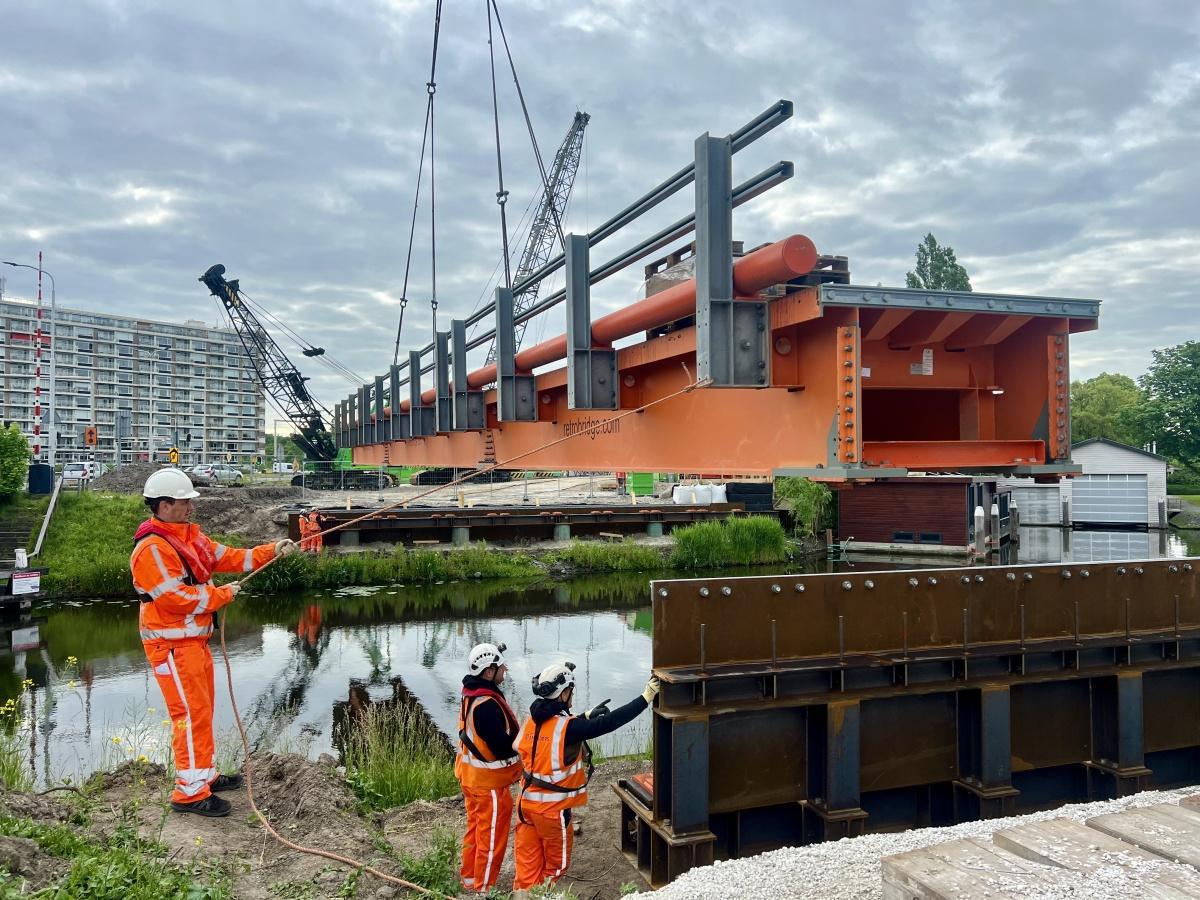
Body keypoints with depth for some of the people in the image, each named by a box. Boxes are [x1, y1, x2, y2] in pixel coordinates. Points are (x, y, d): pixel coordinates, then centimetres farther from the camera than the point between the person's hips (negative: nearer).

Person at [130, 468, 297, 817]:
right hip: (172, 644, -10)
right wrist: (222, 595, -13)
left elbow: (228, 557, 9)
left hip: (195, 639, 10)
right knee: (191, 712, -7)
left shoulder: (191, 535, 10)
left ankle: (204, 775, 31)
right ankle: (190, 792, 1)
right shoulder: (152, 549, -20)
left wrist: (271, 551, -2)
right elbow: (176, 599, -24)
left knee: (202, 709, 18)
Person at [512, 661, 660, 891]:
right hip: (552, 808, -6)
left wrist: (587, 716, 14)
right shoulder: (567, 727, -23)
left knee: (529, 862, 16)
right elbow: (610, 722, -26)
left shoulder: (532, 720, -2)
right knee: (556, 862, 16)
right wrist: (646, 697, -23)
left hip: (527, 801, 6)